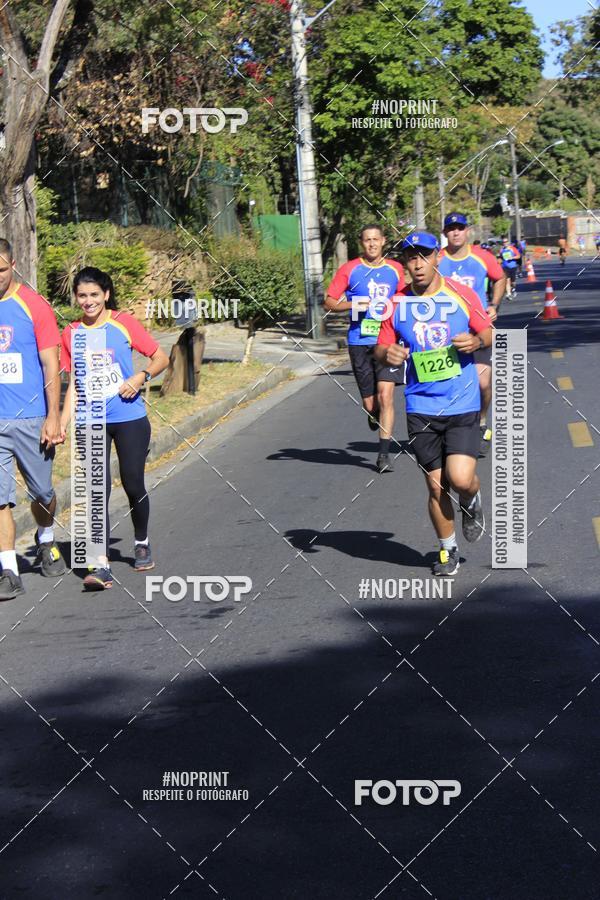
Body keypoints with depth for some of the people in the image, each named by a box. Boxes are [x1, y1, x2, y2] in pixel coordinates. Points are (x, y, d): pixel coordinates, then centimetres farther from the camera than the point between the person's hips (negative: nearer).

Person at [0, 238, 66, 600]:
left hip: (30, 419, -2)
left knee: (43, 494, 10)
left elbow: (51, 366, -2)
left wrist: (53, 417, -8)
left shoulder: (34, 305, -3)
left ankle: (46, 541, 39)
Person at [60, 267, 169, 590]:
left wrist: (141, 376, -15)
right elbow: (75, 382, 12)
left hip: (130, 419, -1)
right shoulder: (71, 333, 5)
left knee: (133, 484, 5)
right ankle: (101, 565, -12)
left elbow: (161, 358, 4)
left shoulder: (124, 323, -3)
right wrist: (63, 420, 2)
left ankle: (141, 543, 33)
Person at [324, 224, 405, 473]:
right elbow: (329, 302, 3)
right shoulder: (349, 269, 2)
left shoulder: (395, 269, 8)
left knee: (385, 395, -14)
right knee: (369, 403, 5)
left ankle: (384, 453, -8)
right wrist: (353, 304, -13)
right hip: (359, 342, 0)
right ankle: (374, 417, 43)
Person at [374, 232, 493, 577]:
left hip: (462, 405, -2)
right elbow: (382, 347, 8)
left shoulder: (462, 294, -1)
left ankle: (472, 502, 22)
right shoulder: (398, 303, 2)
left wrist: (477, 341, -16)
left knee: (461, 479, -15)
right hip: (421, 408, 2)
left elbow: (488, 333, 7)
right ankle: (448, 550, 23)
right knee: (436, 485, 4)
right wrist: (387, 354, -15)